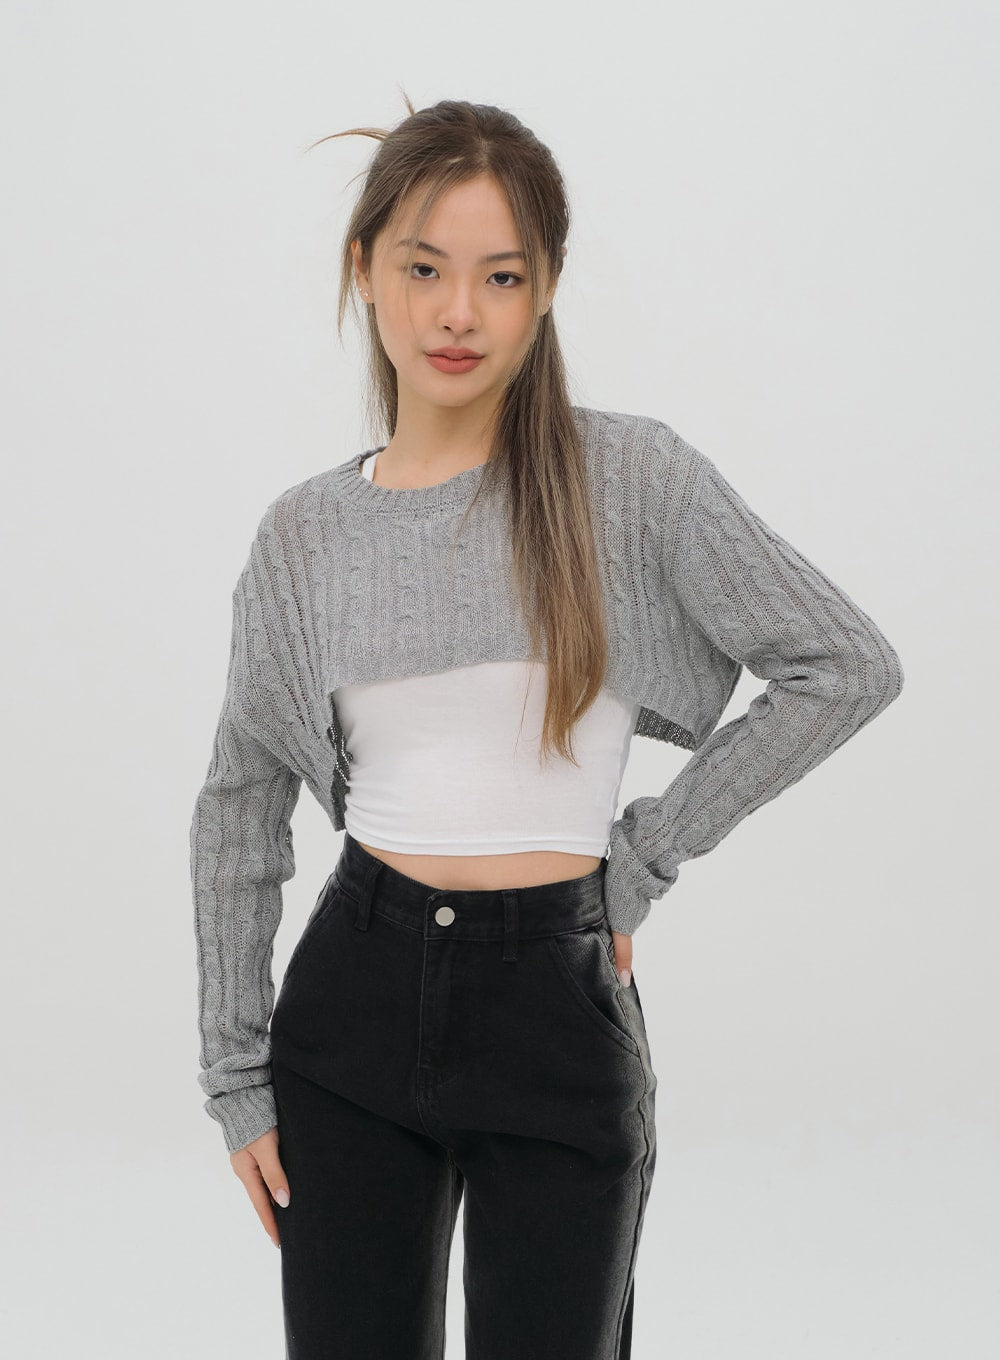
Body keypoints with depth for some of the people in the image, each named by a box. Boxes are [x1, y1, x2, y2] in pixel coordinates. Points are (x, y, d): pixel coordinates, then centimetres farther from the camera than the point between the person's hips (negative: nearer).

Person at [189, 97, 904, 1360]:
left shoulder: (631, 475, -6)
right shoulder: (306, 530, 3)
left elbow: (848, 665, -5)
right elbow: (241, 804, 10)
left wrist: (648, 848, -4)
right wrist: (237, 1074, 7)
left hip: (556, 1005, -2)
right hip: (355, 995, 3)